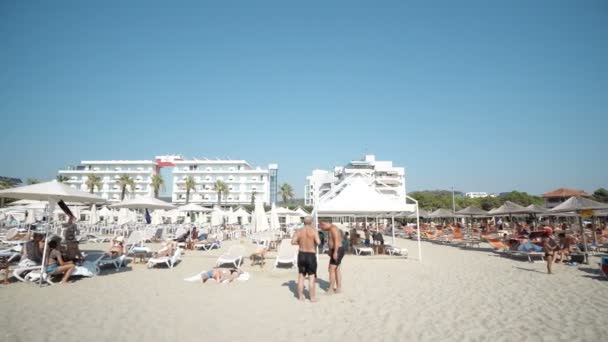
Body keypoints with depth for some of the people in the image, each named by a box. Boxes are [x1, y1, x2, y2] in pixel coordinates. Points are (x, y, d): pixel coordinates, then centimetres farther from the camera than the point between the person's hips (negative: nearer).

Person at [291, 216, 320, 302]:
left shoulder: (299, 231, -1)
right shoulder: (314, 231, -10)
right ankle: (312, 297, 7)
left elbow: (293, 242, -9)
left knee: (301, 276, 14)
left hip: (301, 255, 3)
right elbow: (318, 242, -20)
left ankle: (300, 296, 19)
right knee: (312, 277, 3)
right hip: (311, 255, -3)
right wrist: (315, 242, 3)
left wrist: (300, 242, 8)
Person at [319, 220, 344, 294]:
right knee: (336, 270, 14)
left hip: (337, 251, -11)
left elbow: (336, 241, -23)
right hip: (336, 251, 11)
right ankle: (339, 288, 20)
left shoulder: (333, 228, -15)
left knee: (331, 269, -8)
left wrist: (335, 252, -27)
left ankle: (331, 290, -3)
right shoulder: (330, 229, 17)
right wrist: (331, 251, 25)